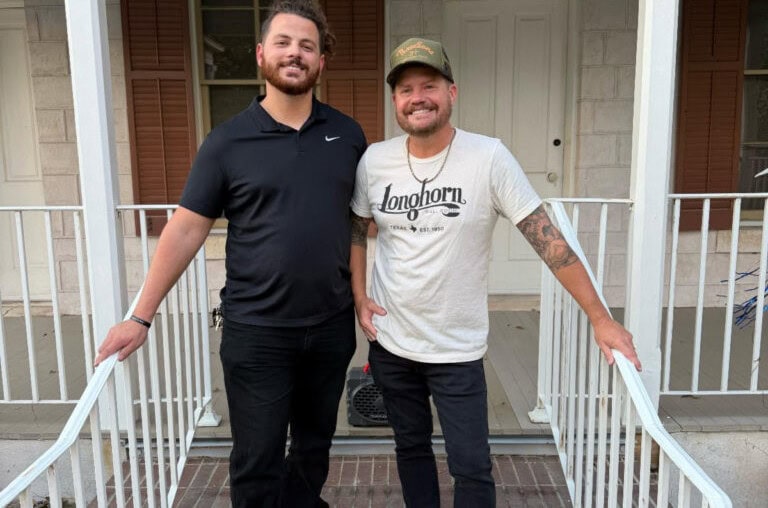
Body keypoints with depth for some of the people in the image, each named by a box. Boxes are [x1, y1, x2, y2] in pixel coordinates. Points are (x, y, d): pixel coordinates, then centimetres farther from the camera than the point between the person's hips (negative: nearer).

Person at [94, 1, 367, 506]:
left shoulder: (348, 134, 1)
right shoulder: (228, 141, -6)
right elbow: (186, 229, -5)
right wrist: (142, 317, -6)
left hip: (332, 326, 3)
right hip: (256, 332, -3)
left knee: (315, 443, 21)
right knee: (257, 461, 8)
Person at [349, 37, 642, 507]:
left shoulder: (488, 158, -15)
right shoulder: (374, 160, -3)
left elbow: (547, 237, -15)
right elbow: (356, 231, 12)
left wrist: (599, 317, -15)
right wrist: (359, 299, 1)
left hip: (457, 348, -3)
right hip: (389, 342, 4)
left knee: (471, 466, 4)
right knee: (411, 448, 20)